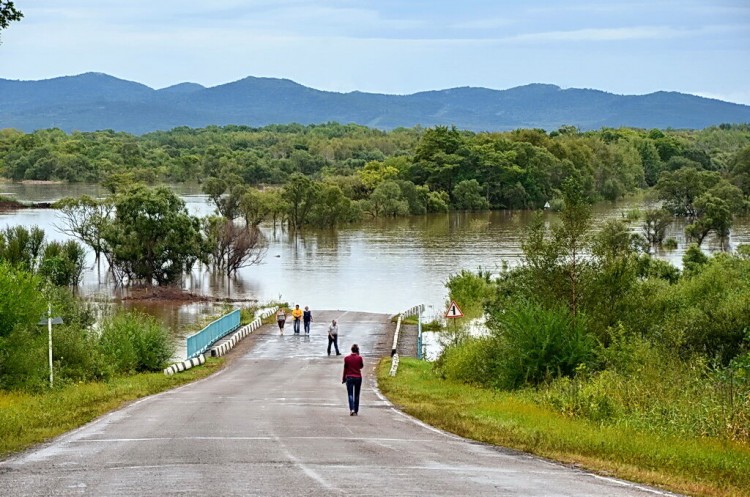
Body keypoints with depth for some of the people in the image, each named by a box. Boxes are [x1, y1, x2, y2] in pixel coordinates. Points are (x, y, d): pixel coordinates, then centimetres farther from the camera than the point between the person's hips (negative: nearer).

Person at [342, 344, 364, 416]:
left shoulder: (347, 358, -4)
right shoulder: (359, 358, -7)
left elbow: (345, 369, 1)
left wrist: (344, 379, 12)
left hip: (349, 378, -1)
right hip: (358, 377, 1)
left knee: (350, 394, -2)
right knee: (356, 395, 12)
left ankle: (351, 409, -23)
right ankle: (356, 411, 16)